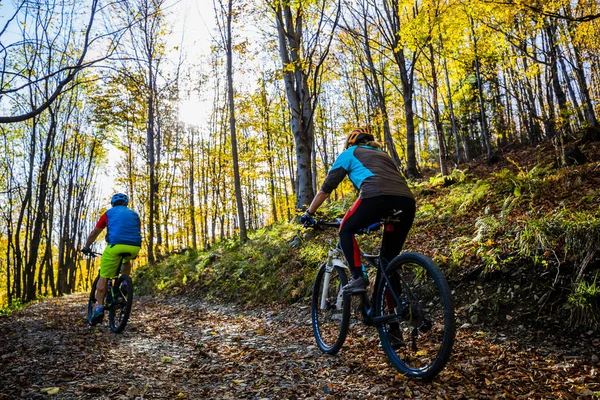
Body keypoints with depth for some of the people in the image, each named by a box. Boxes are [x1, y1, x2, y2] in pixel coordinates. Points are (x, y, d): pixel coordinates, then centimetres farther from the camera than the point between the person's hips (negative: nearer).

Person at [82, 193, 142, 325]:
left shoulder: (109, 213, 20)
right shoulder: (134, 214, 26)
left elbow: (94, 233, 27)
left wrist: (86, 247, 41)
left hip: (115, 245, -2)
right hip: (134, 247, 2)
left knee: (103, 277, 8)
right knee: (126, 262, 36)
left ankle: (99, 307, -2)